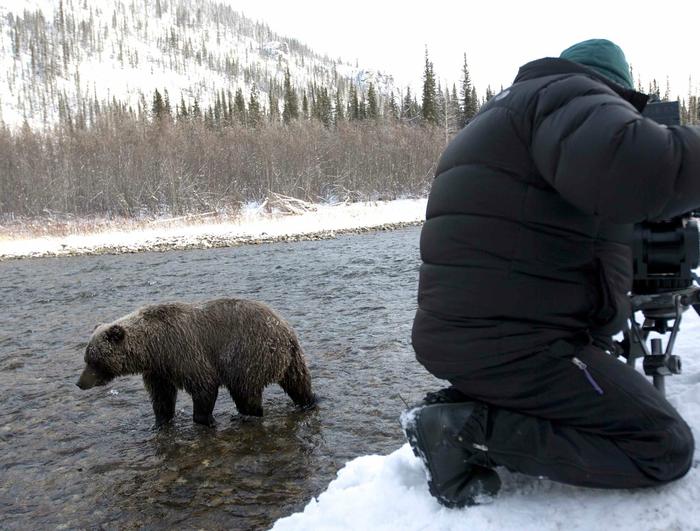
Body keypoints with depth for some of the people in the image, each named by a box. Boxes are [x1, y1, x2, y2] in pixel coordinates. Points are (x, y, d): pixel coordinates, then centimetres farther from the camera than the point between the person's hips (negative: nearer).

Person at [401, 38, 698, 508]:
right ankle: (469, 429, -8)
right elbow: (634, 171, -30)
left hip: (460, 333, 10)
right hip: (509, 345, -10)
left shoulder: (507, 111, 24)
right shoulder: (572, 95, -7)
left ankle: (462, 403, 10)